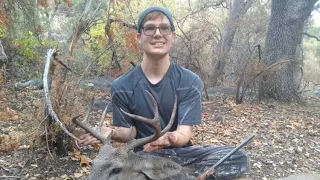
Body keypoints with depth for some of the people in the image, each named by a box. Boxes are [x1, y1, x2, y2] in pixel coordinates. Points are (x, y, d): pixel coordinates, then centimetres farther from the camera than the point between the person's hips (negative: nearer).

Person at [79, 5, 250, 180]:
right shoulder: (122, 86, -6)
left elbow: (184, 132, -14)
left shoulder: (190, 82, -9)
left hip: (180, 152, 1)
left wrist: (170, 138, -39)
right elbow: (130, 132, 0)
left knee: (239, 158, -21)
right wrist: (114, 134, -25)